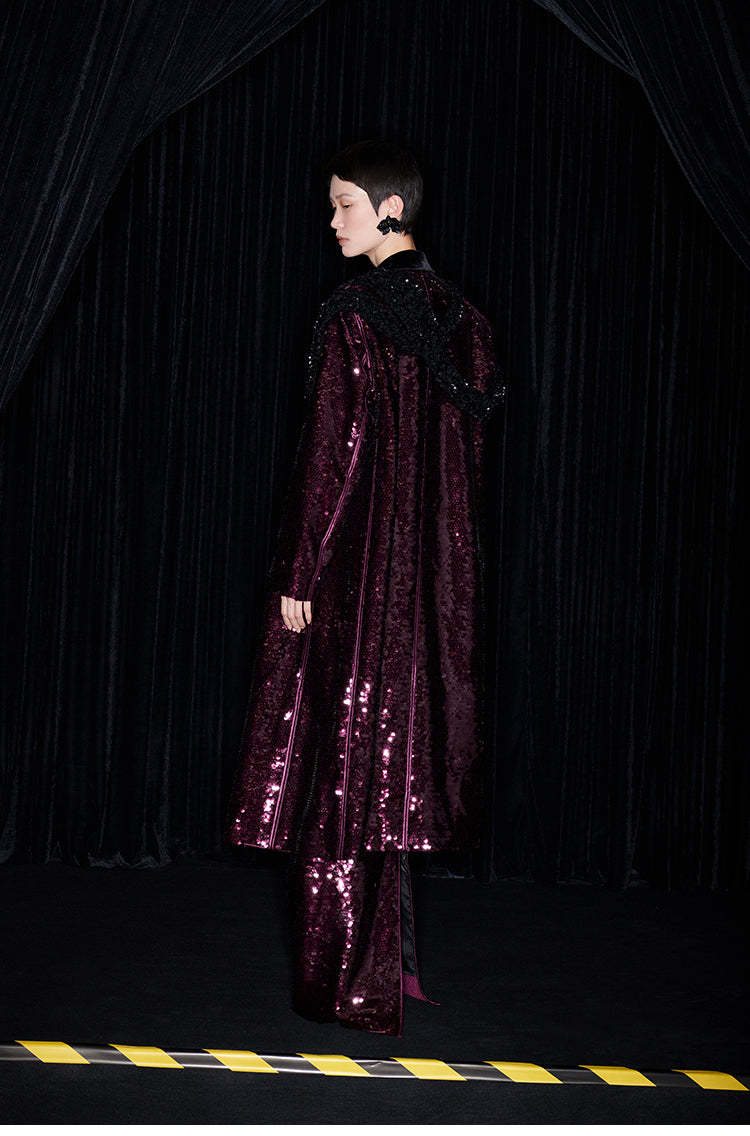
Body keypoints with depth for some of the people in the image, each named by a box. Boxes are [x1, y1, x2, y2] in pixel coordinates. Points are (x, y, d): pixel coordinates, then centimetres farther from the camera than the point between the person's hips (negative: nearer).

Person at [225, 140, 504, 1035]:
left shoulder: (352, 315, -13)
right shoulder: (458, 314, 9)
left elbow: (334, 449, -16)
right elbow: (469, 444, 12)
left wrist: (298, 573, -12)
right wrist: (444, 552, 18)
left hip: (358, 561, -7)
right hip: (435, 565, 7)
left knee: (344, 766, 1)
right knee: (398, 755, 14)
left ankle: (349, 982, 8)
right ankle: (391, 963, 23)